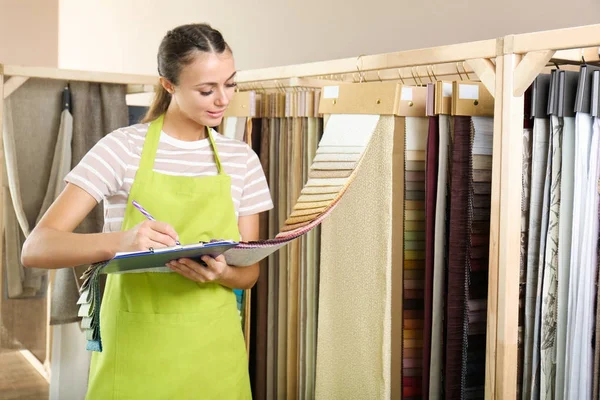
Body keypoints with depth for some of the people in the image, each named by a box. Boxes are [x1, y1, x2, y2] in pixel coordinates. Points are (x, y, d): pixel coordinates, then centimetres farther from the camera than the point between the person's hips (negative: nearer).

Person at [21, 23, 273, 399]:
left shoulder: (242, 159, 3)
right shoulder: (122, 148, -8)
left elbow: (249, 273, 6)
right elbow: (36, 248, -14)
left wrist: (221, 273, -18)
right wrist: (118, 242, -33)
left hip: (214, 350, 3)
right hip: (135, 346, -3)